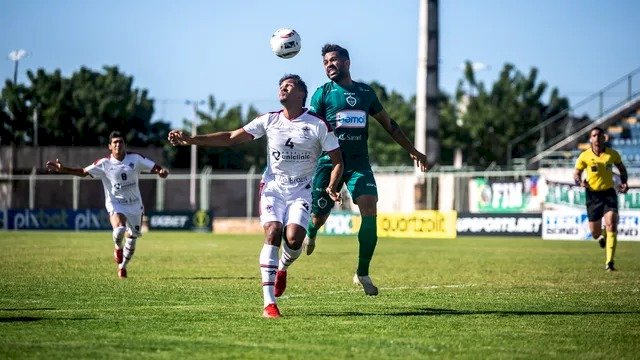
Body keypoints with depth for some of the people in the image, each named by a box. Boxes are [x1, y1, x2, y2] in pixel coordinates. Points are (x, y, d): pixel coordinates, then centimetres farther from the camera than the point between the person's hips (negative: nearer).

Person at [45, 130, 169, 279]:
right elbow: (83, 172, -8)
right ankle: (117, 248, 5)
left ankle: (122, 266, 33)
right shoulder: (104, 163, -8)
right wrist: (62, 169, -18)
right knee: (119, 229, -31)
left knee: (132, 240, 8)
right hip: (116, 204, -3)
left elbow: (154, 167, -1)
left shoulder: (135, 158, -5)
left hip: (135, 204, 3)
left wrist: (161, 171, -24)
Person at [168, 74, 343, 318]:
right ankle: (269, 303, -22)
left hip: (301, 191, -1)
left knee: (293, 238, -22)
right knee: (272, 233, -21)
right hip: (273, 187, 1)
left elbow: (337, 160, 1)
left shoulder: (318, 125, -4)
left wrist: (331, 186, -17)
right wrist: (190, 140, -1)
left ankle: (283, 268, 18)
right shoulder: (268, 121, 3)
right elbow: (231, 138, 5)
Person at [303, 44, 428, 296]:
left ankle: (362, 273, -7)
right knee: (318, 217, 2)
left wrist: (412, 151, 23)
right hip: (329, 162, -2)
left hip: (359, 163, 2)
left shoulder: (365, 93, 11)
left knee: (370, 211, -17)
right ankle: (310, 234, 43)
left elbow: (388, 124, 22)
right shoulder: (323, 93, 1)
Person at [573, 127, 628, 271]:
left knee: (611, 225, -20)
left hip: (609, 193, 0)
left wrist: (624, 183, 0)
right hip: (593, 195, 0)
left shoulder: (612, 154, -1)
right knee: (595, 232, 5)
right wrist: (580, 182, -19)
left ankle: (609, 262, -19)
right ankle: (601, 238, 46)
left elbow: (622, 168, 17)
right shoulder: (584, 156, -5)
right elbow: (576, 174, 3)